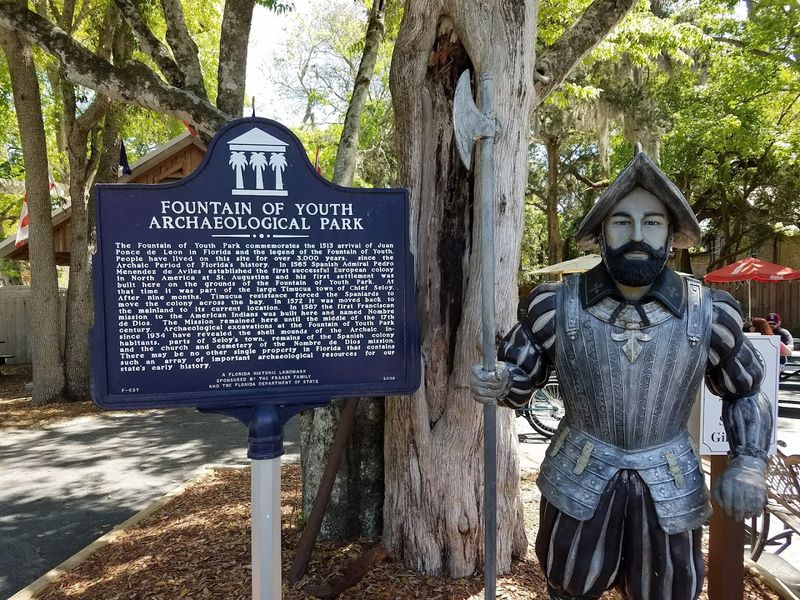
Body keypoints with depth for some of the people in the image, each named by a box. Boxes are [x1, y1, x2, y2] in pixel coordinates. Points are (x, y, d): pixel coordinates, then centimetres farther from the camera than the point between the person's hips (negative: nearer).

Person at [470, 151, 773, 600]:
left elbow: (746, 393, 6)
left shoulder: (708, 313, -9)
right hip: (578, 481, 0)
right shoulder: (557, 305, -12)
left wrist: (749, 463, -6)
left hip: (670, 488, 1)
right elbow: (520, 375, -2)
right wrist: (496, 383, -24)